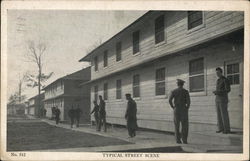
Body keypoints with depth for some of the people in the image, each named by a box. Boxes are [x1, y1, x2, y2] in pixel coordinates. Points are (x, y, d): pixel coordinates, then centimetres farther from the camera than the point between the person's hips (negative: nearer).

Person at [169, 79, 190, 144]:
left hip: (176, 110, 2)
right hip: (183, 110, -2)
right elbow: (188, 101, -13)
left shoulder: (174, 91, 3)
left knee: (177, 126, 6)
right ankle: (184, 140, -2)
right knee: (184, 126, 4)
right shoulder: (186, 91, -1)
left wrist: (173, 107, 3)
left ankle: (178, 140, 3)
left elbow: (170, 100, -9)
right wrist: (187, 108, 1)